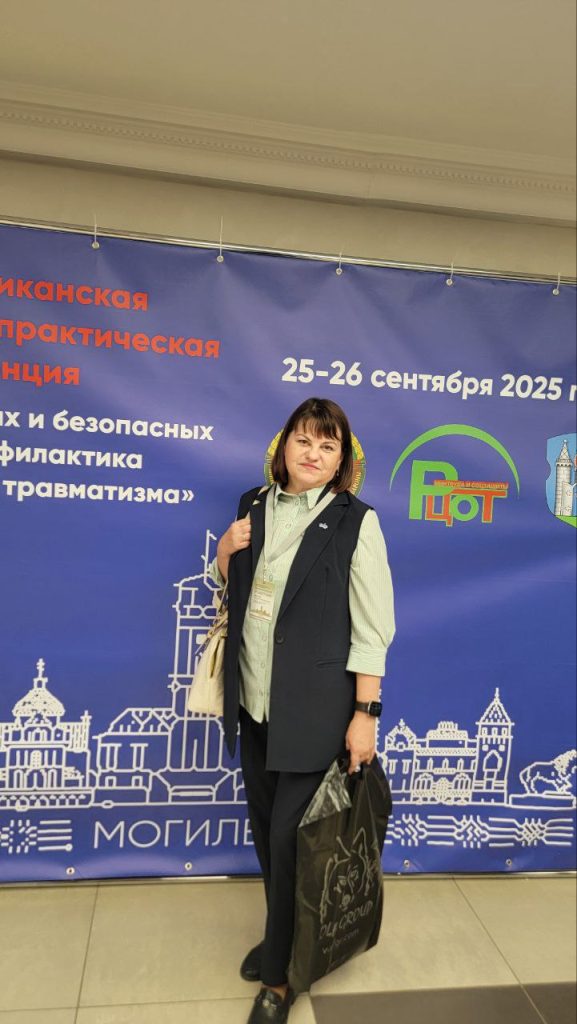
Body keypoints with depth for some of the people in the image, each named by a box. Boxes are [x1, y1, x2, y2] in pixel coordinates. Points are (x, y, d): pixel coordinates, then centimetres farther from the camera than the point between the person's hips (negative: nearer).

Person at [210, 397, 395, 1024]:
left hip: (311, 708, -5)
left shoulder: (355, 521, -11)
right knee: (264, 829, 19)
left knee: (289, 838, 4)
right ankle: (279, 933, 44)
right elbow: (229, 585, 16)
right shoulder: (254, 506, 4)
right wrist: (225, 552, -5)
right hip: (253, 702, 5)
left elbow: (371, 625, -11)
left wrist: (365, 713, -13)